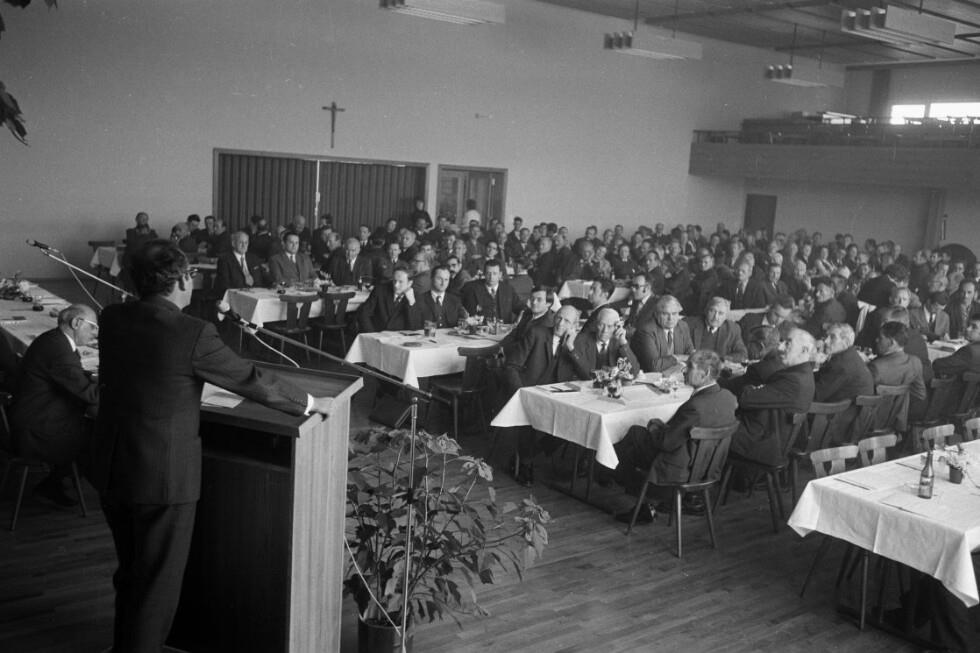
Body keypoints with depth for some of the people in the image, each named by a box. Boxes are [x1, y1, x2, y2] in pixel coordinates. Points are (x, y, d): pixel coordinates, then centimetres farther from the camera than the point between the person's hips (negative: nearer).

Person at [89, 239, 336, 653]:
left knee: (129, 573, 26)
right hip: (164, 475, -7)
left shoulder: (111, 319, -1)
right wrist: (310, 403, 3)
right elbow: (253, 381, -12)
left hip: (110, 468, 7)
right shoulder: (194, 334, -20)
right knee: (157, 584, 11)